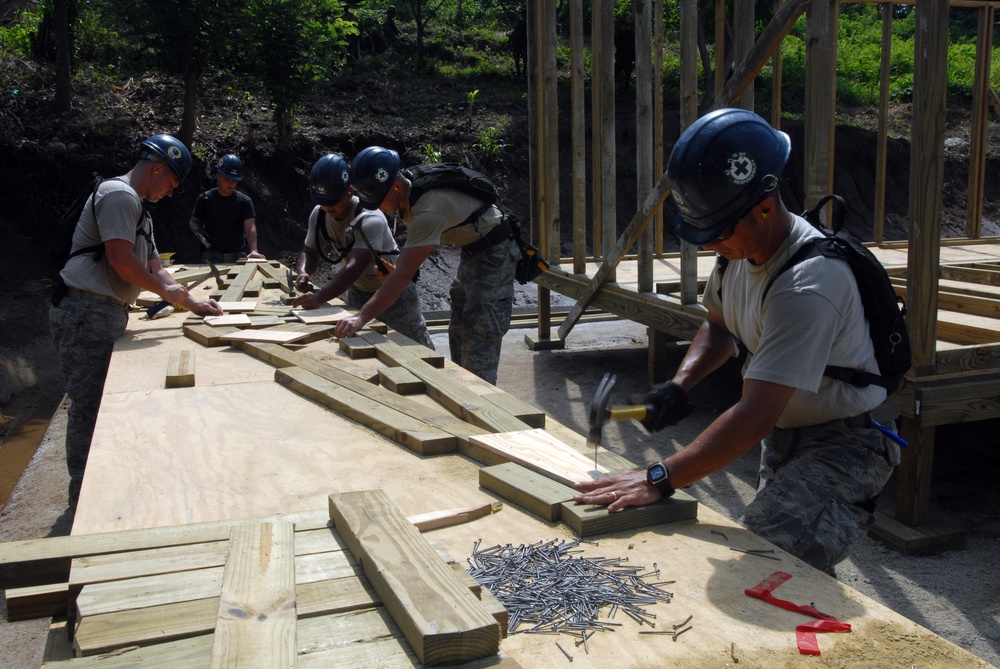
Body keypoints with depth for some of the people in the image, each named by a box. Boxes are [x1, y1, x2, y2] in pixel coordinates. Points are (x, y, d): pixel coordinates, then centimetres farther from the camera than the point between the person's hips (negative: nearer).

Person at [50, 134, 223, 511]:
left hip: (106, 314, 11)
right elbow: (120, 259, -20)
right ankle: (84, 493, 5)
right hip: (88, 314, -11)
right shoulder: (119, 195, -11)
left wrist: (192, 303, 12)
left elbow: (154, 268, 22)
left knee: (104, 402, 16)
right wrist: (164, 290, -6)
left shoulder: (138, 210, 23)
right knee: (89, 405, -4)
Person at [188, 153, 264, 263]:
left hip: (237, 255, 0)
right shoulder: (205, 199, 3)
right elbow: (193, 222, 12)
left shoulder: (244, 201, -1)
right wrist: (198, 231, -13)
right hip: (211, 255, 0)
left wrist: (253, 250, -30)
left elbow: (250, 227, -13)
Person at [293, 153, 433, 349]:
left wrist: (319, 298, -53)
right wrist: (303, 272, -26)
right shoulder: (319, 215, -10)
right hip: (358, 292, 7)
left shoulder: (371, 219, -32)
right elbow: (310, 252, -1)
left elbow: (354, 267, -42)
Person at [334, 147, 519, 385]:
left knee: (479, 336, -13)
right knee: (459, 331, 15)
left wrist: (362, 317, -36)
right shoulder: (408, 194, -6)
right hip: (473, 250, 10)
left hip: (494, 253, -10)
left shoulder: (427, 210, -34)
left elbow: (402, 276, -36)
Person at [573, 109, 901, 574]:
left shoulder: (809, 282, -31)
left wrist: (659, 480, -35)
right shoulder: (738, 249, -4)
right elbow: (718, 326, 16)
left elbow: (757, 414, -35)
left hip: (844, 444, -8)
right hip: (784, 432, 8)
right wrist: (679, 385, -2)